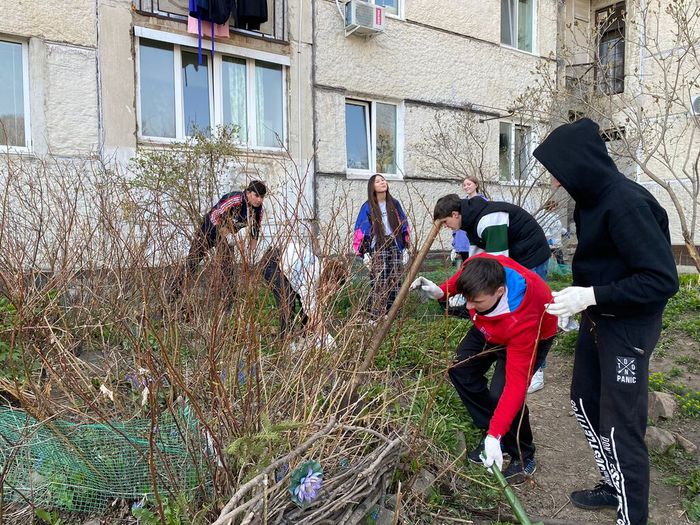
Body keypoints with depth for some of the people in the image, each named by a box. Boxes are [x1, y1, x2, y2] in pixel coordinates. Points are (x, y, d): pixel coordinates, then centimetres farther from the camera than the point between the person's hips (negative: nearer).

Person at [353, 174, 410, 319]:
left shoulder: (394, 204, 11)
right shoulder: (368, 207, 1)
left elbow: (403, 227, 14)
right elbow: (361, 231, -2)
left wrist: (405, 248, 9)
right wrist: (365, 253, -9)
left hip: (394, 247, 4)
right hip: (377, 249, -4)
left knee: (395, 282, 2)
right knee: (378, 284, -10)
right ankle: (377, 316, -6)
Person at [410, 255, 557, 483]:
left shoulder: (522, 322, -45)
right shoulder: (477, 268, -34)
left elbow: (516, 382, -41)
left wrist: (495, 436, -43)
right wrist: (442, 291, -21)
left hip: (535, 334, -6)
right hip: (490, 325, 7)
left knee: (501, 393, -21)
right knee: (460, 369, -1)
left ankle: (524, 458, 6)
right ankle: (490, 430, 17)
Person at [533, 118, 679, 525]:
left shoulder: (626, 202, -25)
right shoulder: (592, 196, 2)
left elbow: (663, 280, -27)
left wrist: (591, 295, -28)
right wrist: (581, 304, 13)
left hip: (628, 328, -10)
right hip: (597, 319, 10)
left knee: (621, 428, -1)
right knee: (586, 403, 21)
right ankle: (612, 486, 42)